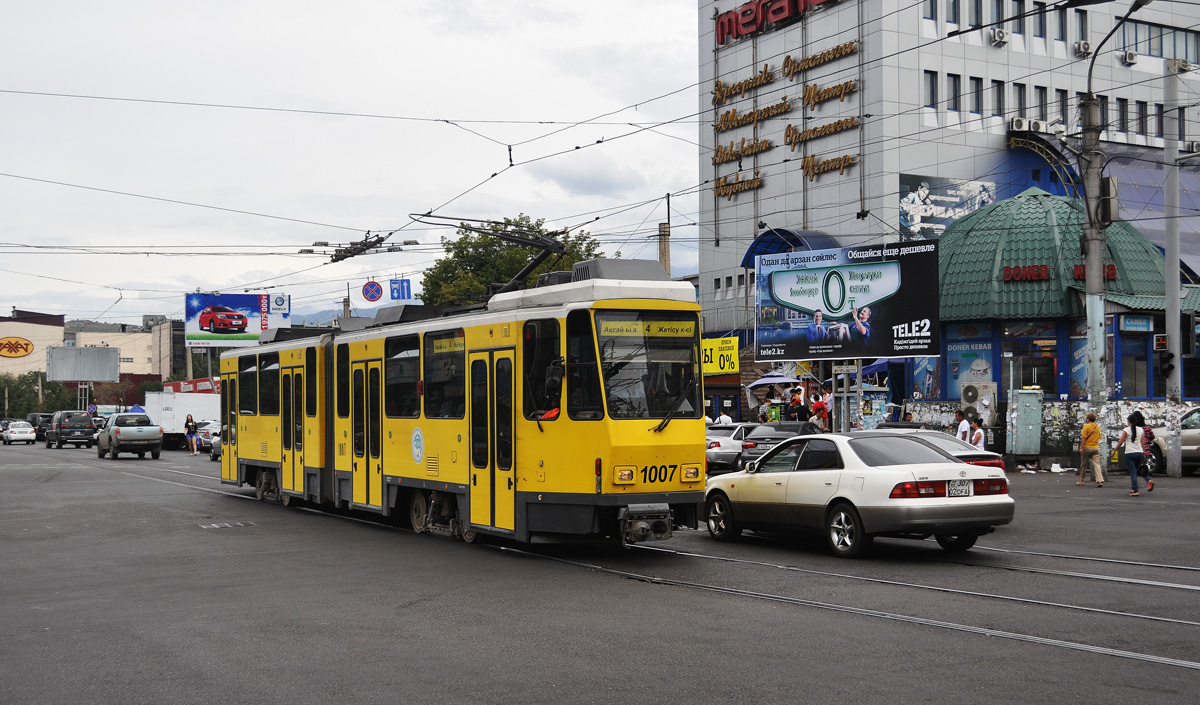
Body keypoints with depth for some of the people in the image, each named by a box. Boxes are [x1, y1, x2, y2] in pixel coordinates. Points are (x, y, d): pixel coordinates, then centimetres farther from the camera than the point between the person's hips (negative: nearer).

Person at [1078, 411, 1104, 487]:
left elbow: (1084, 438, -14)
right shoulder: (1097, 427, 6)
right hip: (1096, 447, 4)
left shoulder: (1086, 426, -10)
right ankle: (1100, 480, -15)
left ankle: (1081, 481, 17)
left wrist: (1081, 447, -12)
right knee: (1096, 464, 0)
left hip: (1087, 447, -4)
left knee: (1083, 465, 8)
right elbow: (1098, 438, 12)